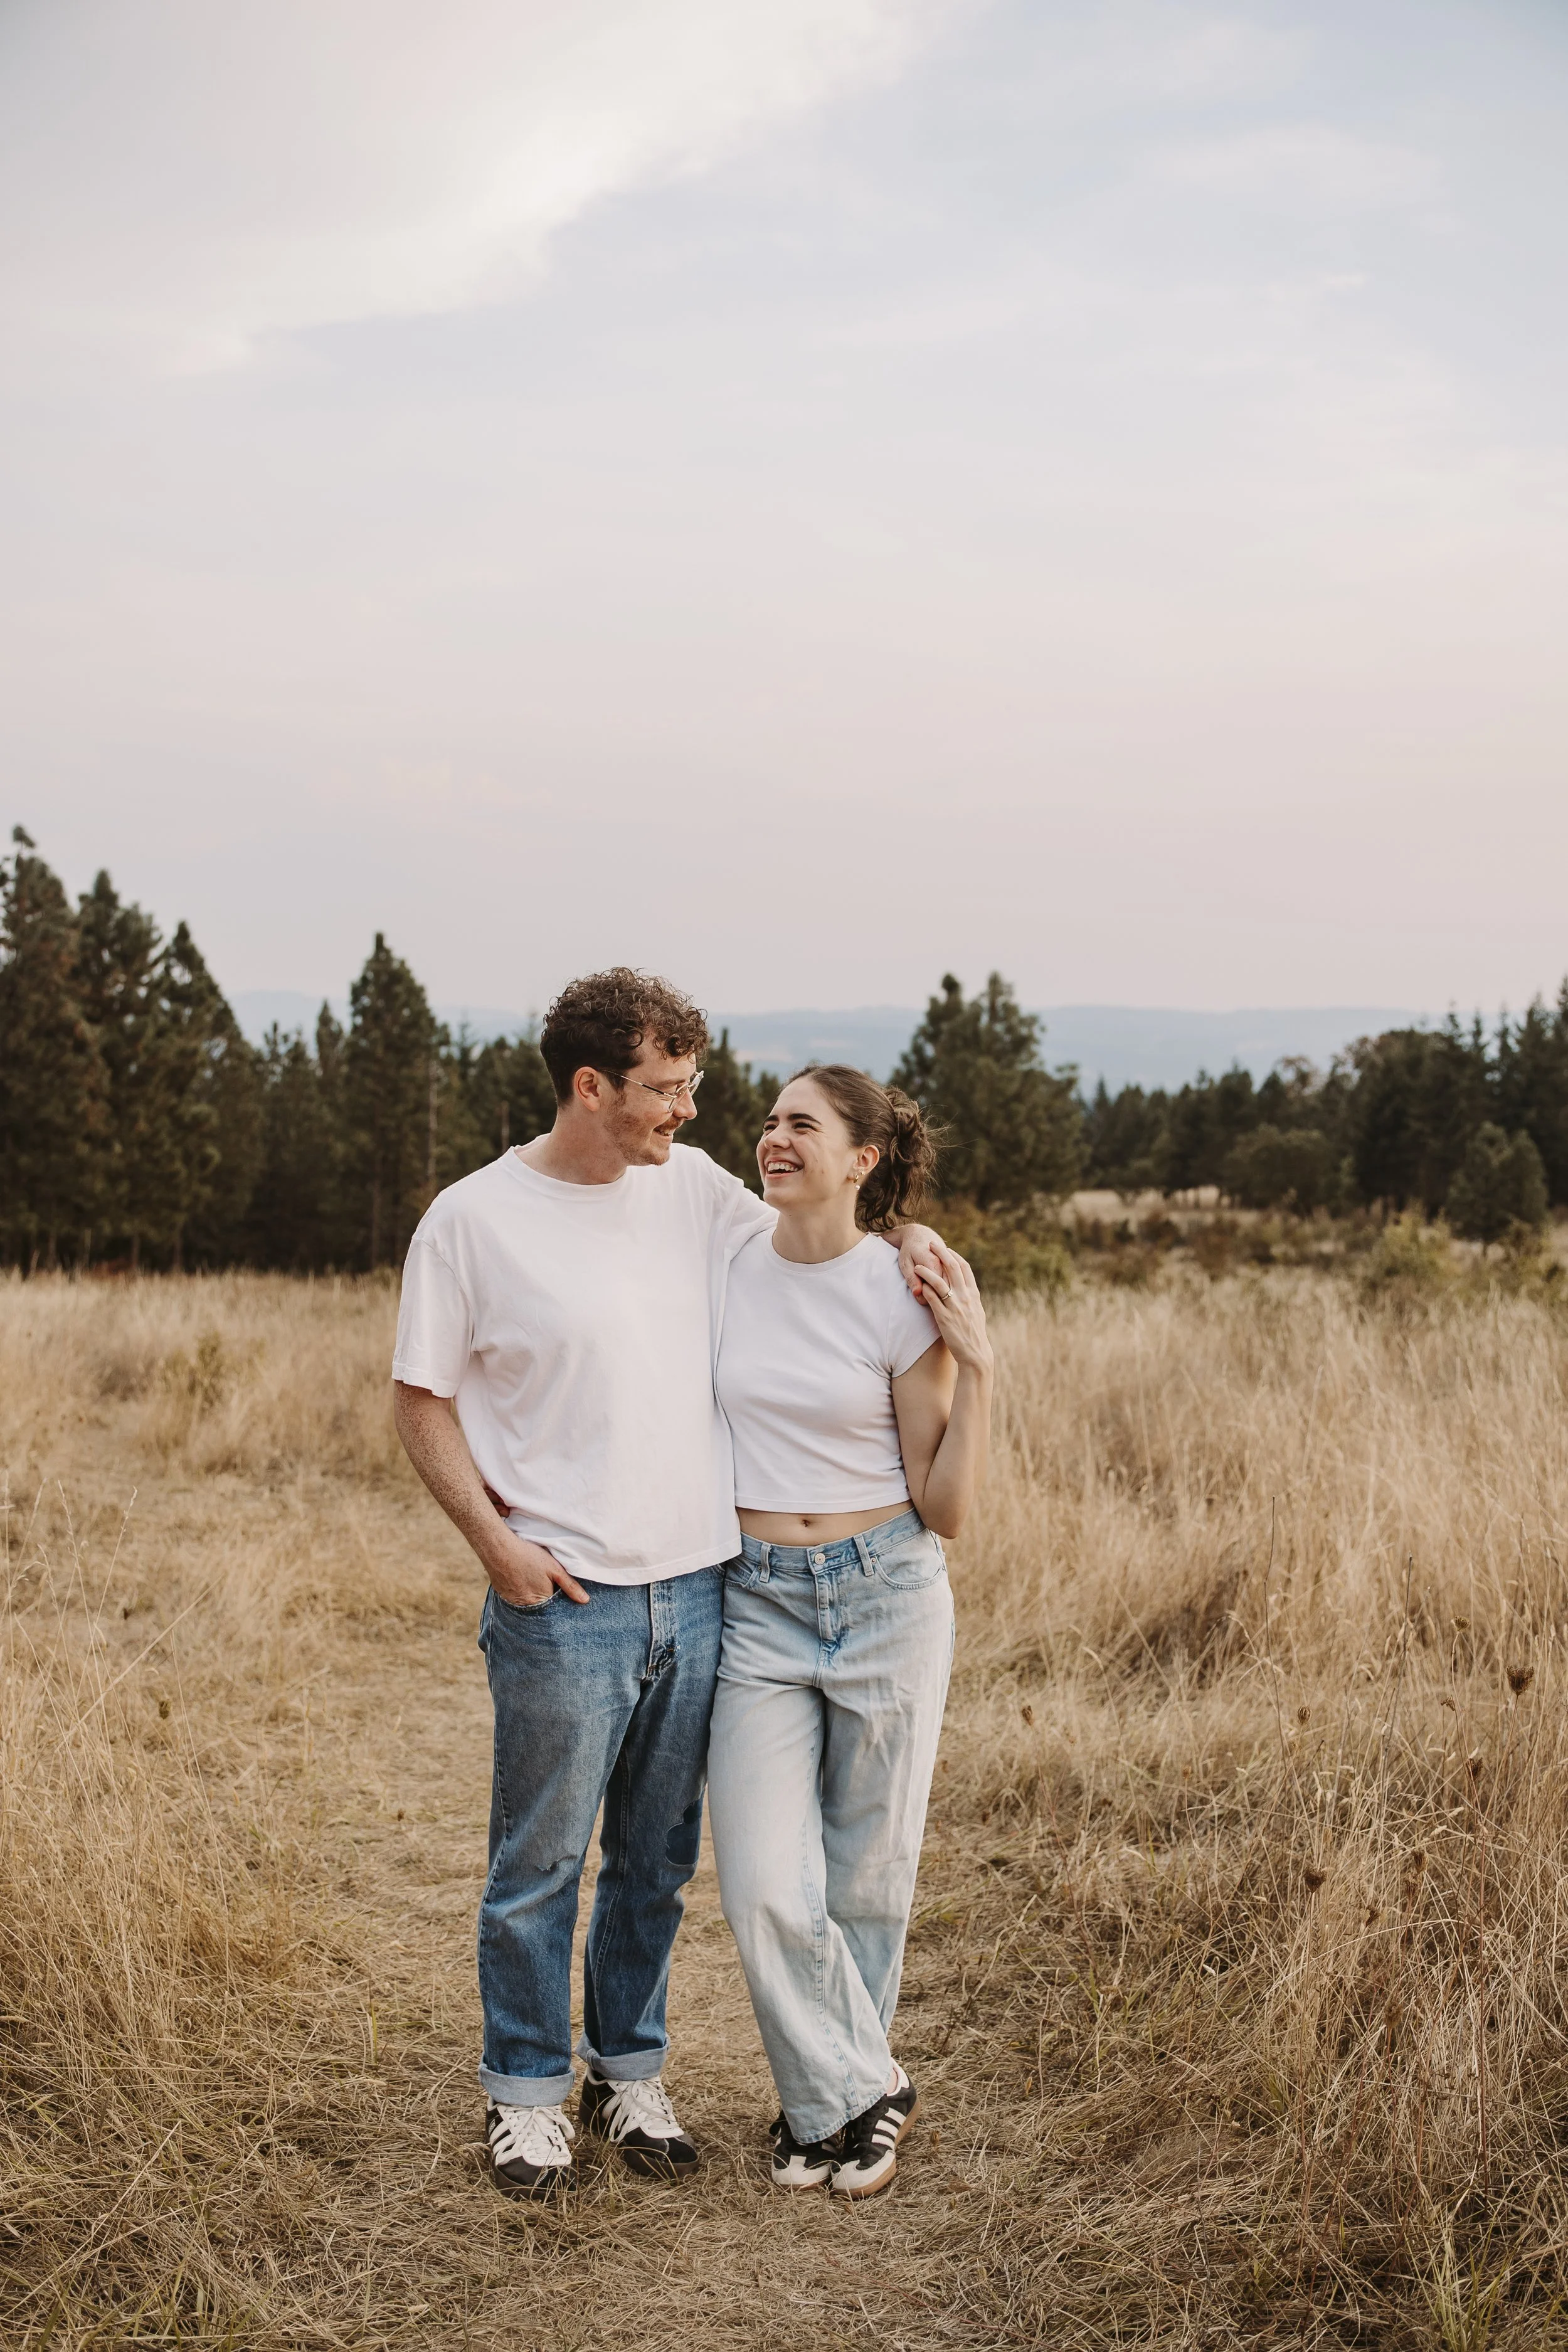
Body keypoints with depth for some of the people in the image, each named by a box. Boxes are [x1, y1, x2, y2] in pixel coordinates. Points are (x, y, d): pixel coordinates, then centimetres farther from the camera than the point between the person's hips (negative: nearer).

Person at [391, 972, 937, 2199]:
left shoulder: (692, 1187, 5)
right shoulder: (473, 1220, -7)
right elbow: (424, 1401, -2)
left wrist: (897, 1244, 0)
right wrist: (494, 1538, -12)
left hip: (696, 1590, 5)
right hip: (564, 1603, -4)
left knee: (658, 1861, 16)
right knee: (541, 1865, 7)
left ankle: (629, 2072, 32)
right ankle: (527, 2092, 24)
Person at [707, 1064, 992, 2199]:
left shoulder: (905, 1300, -8)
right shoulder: (726, 1269, 1)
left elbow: (945, 1508, -7)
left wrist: (978, 1367, -15)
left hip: (887, 1595, -2)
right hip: (757, 1603, 2)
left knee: (867, 1877, 10)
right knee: (766, 1888, -5)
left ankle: (833, 2098, 32)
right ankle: (861, 2095, 17)